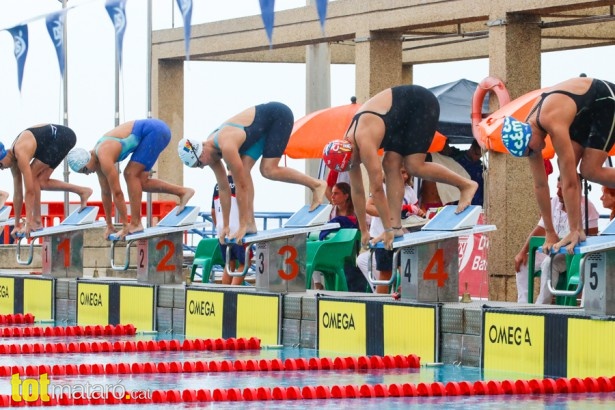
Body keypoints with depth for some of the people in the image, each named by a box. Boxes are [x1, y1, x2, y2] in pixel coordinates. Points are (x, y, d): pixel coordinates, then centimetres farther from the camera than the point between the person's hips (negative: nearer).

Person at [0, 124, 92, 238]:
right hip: (55, 139, 9)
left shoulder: (20, 154, -26)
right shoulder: (13, 158, 1)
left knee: (32, 176, -13)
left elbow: (29, 191, -28)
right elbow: (17, 193, 7)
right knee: (40, 182, 3)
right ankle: (82, 191, 9)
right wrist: (17, 225, 8)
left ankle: (37, 221, -7)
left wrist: (28, 223, -26)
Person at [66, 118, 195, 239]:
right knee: (139, 182, 8)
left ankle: (135, 223, -10)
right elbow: (105, 192, 12)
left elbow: (117, 192, -21)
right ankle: (183, 191, 13)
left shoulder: (104, 157, -23)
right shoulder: (97, 158, 4)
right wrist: (109, 225, 16)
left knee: (131, 174, -13)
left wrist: (125, 225, -16)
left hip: (154, 131, -9)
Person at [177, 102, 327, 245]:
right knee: (243, 170, -6)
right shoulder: (210, 150, -8)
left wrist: (242, 226, -27)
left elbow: (241, 186, -31)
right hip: (265, 124, 8)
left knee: (268, 170, -17)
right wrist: (226, 226, 1)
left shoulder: (226, 147, -34)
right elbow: (224, 188, 0)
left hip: (278, 116, -8)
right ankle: (251, 223, -6)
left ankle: (316, 184, -2)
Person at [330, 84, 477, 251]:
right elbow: (357, 191, 2)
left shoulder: (364, 143, -31)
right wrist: (364, 231, 5)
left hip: (422, 104, -8)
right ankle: (396, 226, -6)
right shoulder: (349, 144, -5)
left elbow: (376, 189, -30)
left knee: (413, 166, -16)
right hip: (406, 113, 8)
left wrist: (388, 230, -27)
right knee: (391, 166, -5)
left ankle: (466, 185, 0)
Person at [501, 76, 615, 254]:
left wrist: (575, 231, -36)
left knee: (589, 170, -16)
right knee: (566, 167, -8)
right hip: (585, 111, 7)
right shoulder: (528, 130, -14)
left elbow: (569, 182, -37)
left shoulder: (555, 125, -38)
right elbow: (540, 184, -8)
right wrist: (550, 233, -6)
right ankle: (578, 230, -4)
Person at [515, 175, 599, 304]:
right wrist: (523, 252, 2)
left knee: (549, 263, -34)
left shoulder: (586, 207, -12)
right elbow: (540, 229, 9)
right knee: (523, 263, -5)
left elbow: (591, 236, -18)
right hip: (552, 252, 8)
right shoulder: (554, 202, 8)